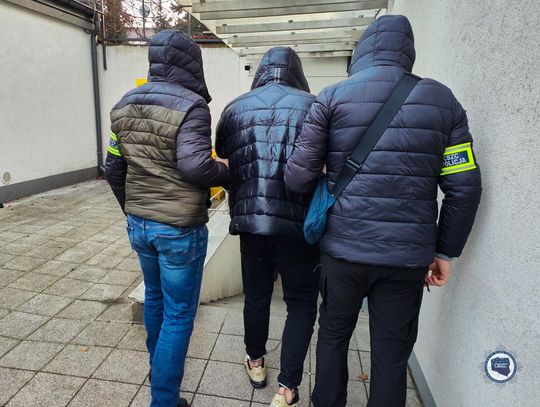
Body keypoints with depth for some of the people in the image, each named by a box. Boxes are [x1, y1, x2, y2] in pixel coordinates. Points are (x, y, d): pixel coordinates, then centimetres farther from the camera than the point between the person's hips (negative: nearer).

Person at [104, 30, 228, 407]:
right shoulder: (190, 106, -14)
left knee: (154, 297, 26)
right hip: (180, 229, -8)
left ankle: (159, 368, 49)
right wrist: (228, 171, -7)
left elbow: (114, 168, 11)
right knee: (179, 313, 7)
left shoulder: (125, 105, 8)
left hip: (139, 224, 8)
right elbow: (194, 165, -27)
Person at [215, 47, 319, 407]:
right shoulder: (311, 105, -2)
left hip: (250, 220, 3)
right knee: (301, 304, 14)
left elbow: (222, 153, 15)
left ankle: (256, 363, 41)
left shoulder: (235, 108, 7)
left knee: (256, 296, 21)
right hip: (297, 222, -3)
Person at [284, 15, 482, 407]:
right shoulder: (442, 99, 5)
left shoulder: (333, 97, -1)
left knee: (334, 334, 21)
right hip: (408, 256, 1)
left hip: (344, 247, 0)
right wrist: (445, 251, 10)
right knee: (392, 350, 16)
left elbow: (298, 177, -8)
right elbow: (464, 187, 1)